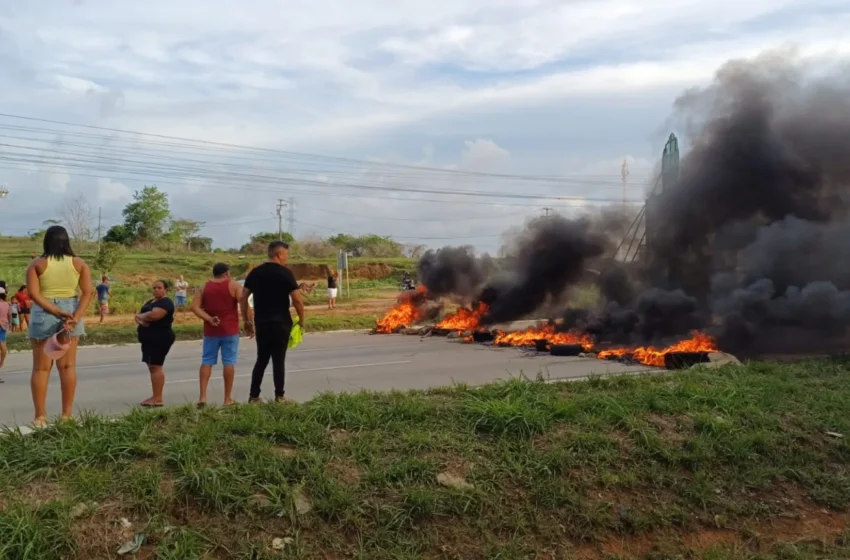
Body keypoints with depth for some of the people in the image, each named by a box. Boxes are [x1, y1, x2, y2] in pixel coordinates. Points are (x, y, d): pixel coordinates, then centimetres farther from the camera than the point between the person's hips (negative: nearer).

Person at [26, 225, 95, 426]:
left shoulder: (36, 264, -1)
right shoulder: (78, 263, 2)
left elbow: (33, 294, -13)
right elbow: (88, 291, -10)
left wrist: (58, 313, -15)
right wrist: (75, 316, -16)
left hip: (43, 316, -1)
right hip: (71, 314, 1)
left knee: (41, 368, 6)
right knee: (68, 366, 8)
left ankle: (40, 416, 6)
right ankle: (67, 413, 10)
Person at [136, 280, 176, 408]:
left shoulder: (165, 302, -11)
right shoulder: (150, 302, 20)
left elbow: (154, 315, -27)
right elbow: (139, 316, 13)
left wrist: (141, 316, -7)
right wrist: (140, 320, -12)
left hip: (160, 339, -10)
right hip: (150, 339, 10)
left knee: (156, 367, -11)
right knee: (153, 367, 11)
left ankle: (158, 399, -9)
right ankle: (155, 396, 17)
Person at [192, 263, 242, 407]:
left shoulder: (204, 287, 7)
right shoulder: (234, 285, -2)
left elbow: (195, 307, -3)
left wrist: (209, 319, -8)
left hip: (211, 330, 3)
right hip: (230, 329, -3)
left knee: (207, 361, 8)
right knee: (229, 362, 1)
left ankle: (202, 396, 0)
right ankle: (228, 398, 5)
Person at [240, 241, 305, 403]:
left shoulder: (255, 272, 7)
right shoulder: (285, 273, -9)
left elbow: (243, 298, 8)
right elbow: (297, 300, -13)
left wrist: (246, 320, 15)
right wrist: (301, 319, 0)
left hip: (261, 323, 5)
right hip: (281, 323, -5)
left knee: (261, 359, 14)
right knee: (278, 361, 3)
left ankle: (254, 396, 15)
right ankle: (279, 397, 8)